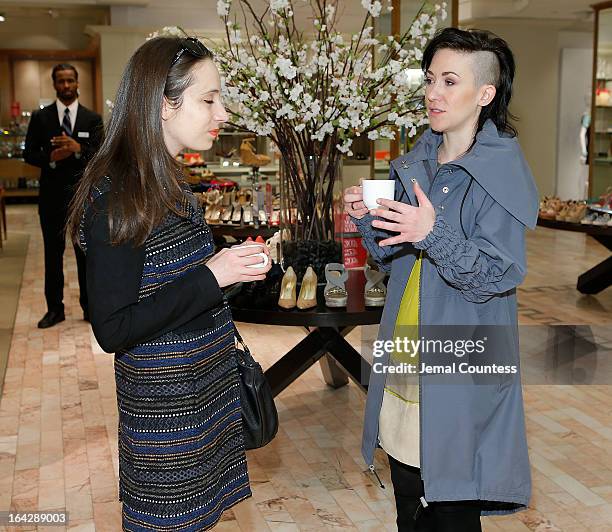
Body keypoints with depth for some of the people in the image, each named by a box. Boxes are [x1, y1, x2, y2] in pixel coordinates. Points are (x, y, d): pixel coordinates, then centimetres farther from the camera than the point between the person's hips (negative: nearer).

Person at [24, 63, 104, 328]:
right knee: (53, 254, 8)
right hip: (52, 194, 1)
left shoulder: (92, 118, 3)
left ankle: (90, 306, 18)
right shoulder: (40, 117, 4)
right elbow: (29, 154, 2)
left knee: (86, 252, 7)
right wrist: (51, 158, -17)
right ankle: (55, 308, 17)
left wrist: (78, 149, -25)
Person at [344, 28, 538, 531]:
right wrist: (369, 220, -8)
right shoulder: (416, 163, 7)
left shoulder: (501, 170, -13)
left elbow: (498, 276, -18)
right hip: (404, 355, 6)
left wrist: (434, 234, -32)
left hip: (460, 366, -6)